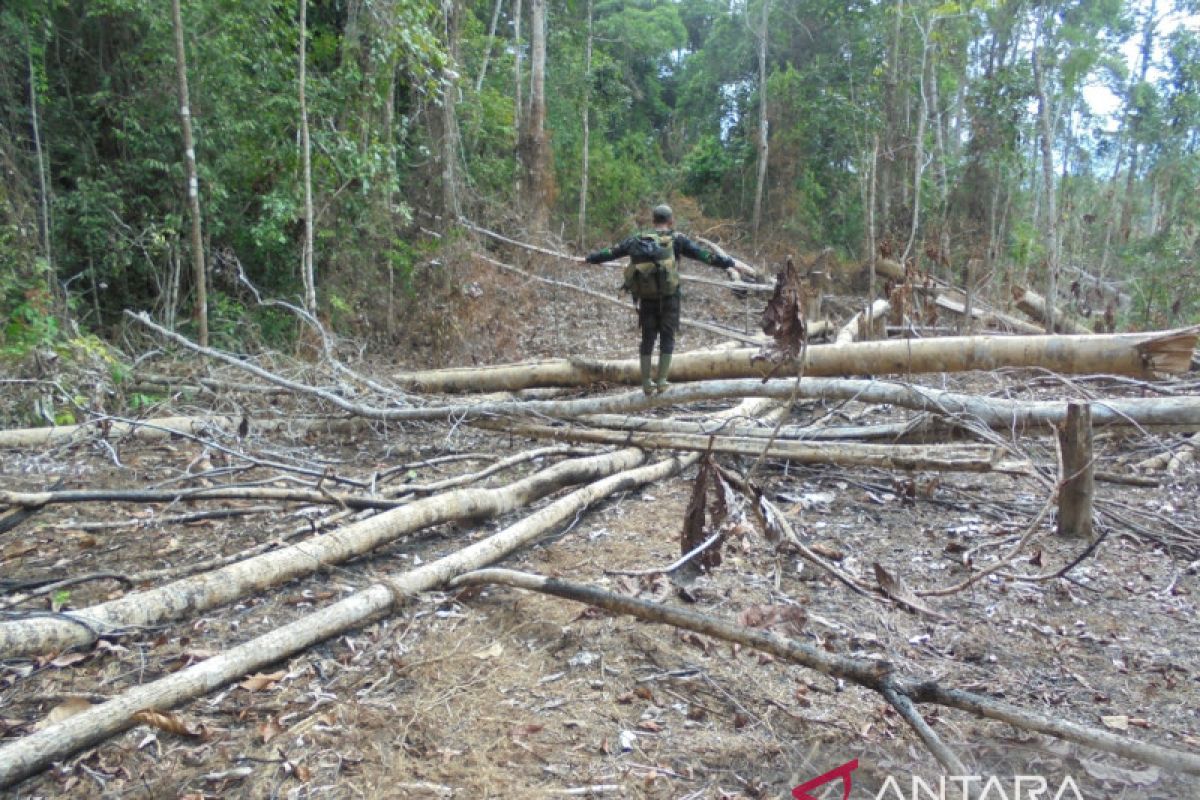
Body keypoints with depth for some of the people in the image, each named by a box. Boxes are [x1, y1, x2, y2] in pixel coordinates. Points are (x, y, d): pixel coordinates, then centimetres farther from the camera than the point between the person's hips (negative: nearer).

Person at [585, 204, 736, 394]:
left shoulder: (638, 240, 9)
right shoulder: (676, 239, -1)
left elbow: (612, 251, 17)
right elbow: (702, 254, -7)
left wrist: (590, 258, 29)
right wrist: (728, 263, -6)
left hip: (646, 298, 3)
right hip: (668, 298, -3)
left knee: (647, 338, 11)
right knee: (667, 338, 7)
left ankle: (646, 383, 12)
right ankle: (661, 381, 4)